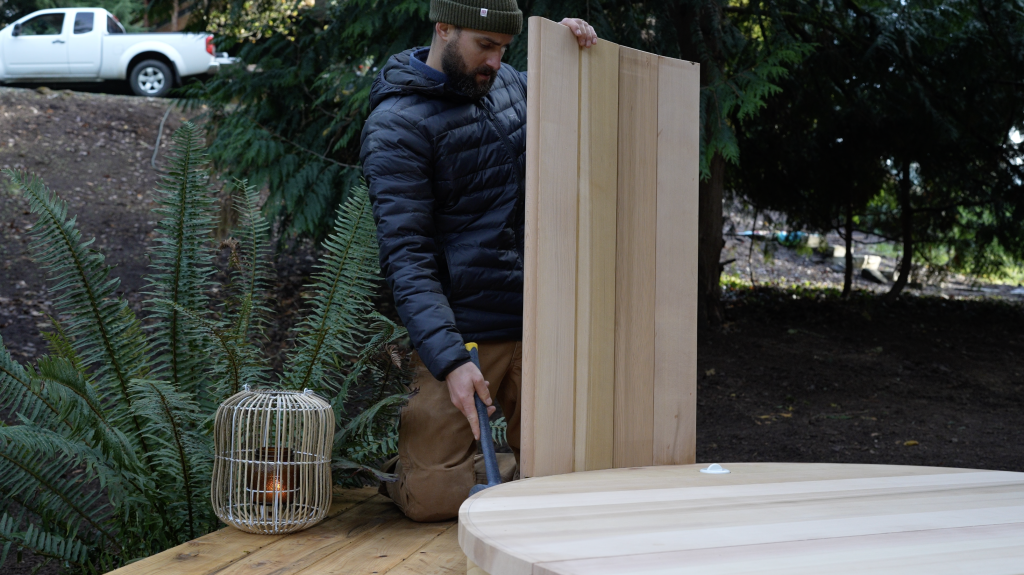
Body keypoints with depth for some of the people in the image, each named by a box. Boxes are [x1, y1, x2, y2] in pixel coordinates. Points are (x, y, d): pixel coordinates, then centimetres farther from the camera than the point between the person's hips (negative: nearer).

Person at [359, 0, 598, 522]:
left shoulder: (508, 83, 12)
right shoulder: (396, 125, -9)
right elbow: (405, 255, -17)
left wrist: (576, 51, 7)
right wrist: (450, 360, -28)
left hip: (538, 324, 6)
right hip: (462, 335, -5)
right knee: (429, 497, -11)